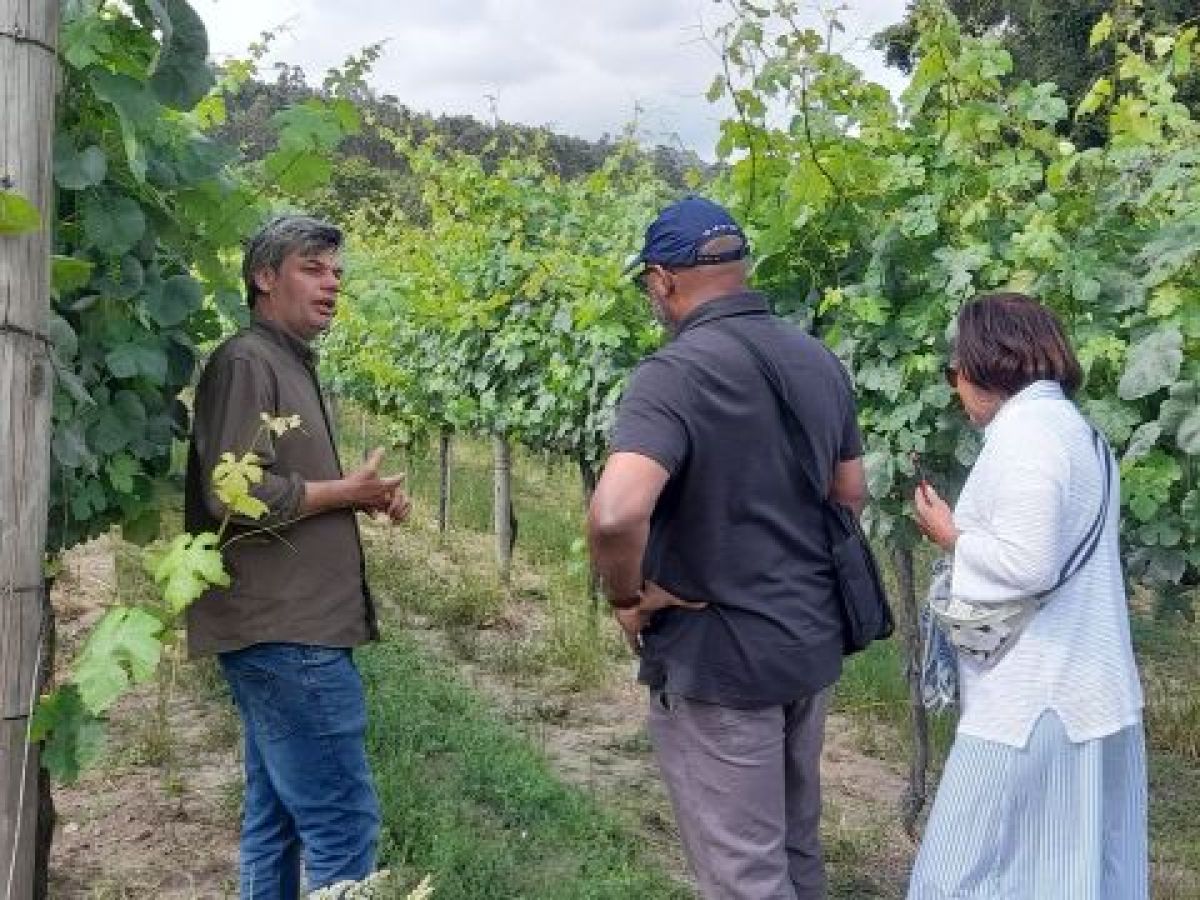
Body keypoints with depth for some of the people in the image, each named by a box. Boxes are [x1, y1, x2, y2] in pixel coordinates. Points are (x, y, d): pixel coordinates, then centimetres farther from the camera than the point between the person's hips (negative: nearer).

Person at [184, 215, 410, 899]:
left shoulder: (294, 367, 20)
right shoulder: (247, 362, -11)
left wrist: (367, 499, 8)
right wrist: (346, 490, -10)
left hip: (288, 632, 10)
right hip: (284, 634, -10)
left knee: (276, 818, 15)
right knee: (343, 822, -8)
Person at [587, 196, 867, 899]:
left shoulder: (674, 374, -22)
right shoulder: (821, 361, 3)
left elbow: (616, 514, -36)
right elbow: (851, 494, 14)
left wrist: (629, 596, -19)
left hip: (718, 659, -7)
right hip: (814, 641, 8)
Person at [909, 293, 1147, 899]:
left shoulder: (1022, 429, -15)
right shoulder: (1072, 425, 15)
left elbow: (1027, 565, -23)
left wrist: (951, 535, -8)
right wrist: (972, 533, 11)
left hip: (1035, 699, -10)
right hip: (1088, 690, 10)